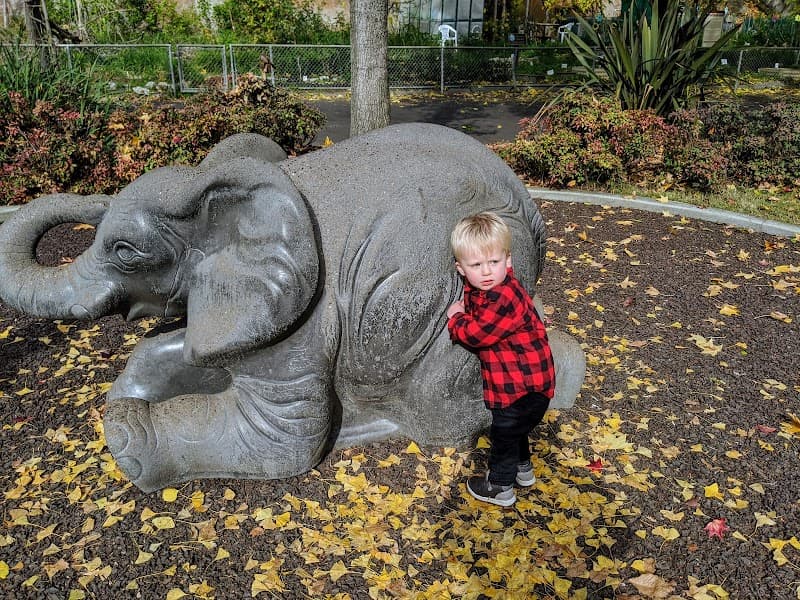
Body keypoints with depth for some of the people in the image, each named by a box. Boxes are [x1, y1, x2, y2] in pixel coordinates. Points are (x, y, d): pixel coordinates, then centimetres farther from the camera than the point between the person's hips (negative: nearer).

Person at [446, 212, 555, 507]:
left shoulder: (503, 298, -33)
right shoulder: (479, 289, -2)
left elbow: (473, 334, -26)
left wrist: (456, 319, -9)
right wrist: (461, 318, -6)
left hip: (524, 385, -10)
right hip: (517, 380, 10)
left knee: (504, 431, 9)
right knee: (513, 427, 29)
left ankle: (500, 488, 30)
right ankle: (523, 469, 51)